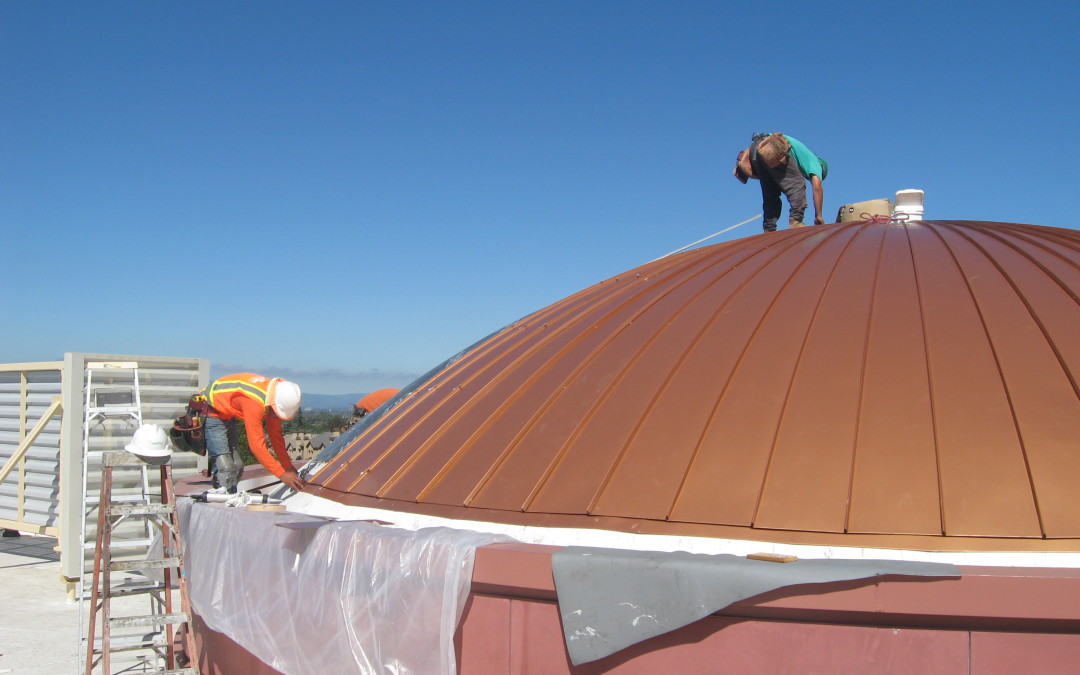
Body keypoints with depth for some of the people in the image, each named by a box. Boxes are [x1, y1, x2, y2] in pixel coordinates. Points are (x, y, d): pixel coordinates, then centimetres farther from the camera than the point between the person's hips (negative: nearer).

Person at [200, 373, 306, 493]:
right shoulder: (254, 402, -35)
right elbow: (256, 444, -34)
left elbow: (276, 435, 0)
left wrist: (289, 468, 1)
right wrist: (282, 474, -30)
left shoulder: (275, 394, -10)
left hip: (226, 414, 9)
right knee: (225, 468, -18)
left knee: (236, 466, 8)